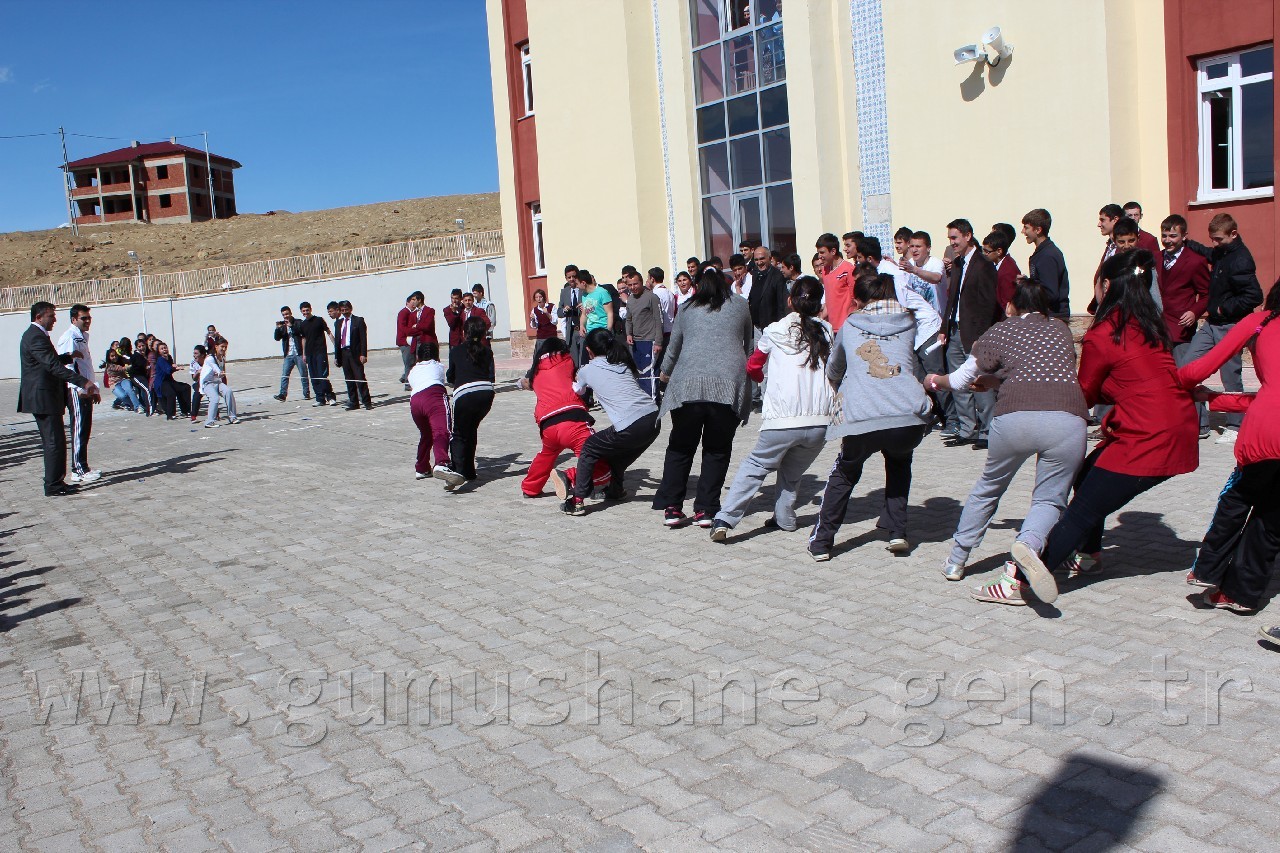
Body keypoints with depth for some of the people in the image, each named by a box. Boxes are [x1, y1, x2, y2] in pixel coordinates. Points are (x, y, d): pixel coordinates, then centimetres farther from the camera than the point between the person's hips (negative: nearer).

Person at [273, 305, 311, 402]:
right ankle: (283, 394, -5)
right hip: (288, 355, 4)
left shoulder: (298, 322, 1)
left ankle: (306, 394, 10)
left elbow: (303, 336, -13)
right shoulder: (282, 326, 13)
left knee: (304, 375, 2)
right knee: (284, 375, -3)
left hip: (299, 354, -4)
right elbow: (277, 338, 6)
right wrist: (277, 328, -9)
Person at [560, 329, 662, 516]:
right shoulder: (623, 364, 22)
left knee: (589, 449, 13)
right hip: (654, 419, 6)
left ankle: (577, 501, 6)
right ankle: (615, 490, 43)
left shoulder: (587, 370, 12)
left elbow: (578, 391, 31)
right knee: (620, 451, 32)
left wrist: (577, 382, 57)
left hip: (631, 428, -5)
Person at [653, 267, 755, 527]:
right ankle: (706, 510, 7)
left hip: (688, 384, 1)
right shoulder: (739, 305, 19)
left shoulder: (687, 309, 20)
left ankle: (671, 508, 9)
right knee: (717, 450, 10)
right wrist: (749, 369, 51)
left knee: (680, 447, 12)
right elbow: (749, 345, 30)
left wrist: (666, 373, 50)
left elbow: (673, 347, 30)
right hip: (729, 384, -1)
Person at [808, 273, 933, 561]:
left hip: (862, 418, -1)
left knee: (844, 473, 25)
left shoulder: (850, 325, 20)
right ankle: (897, 532, 23)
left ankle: (821, 542, 21)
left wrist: (841, 390, 56)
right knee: (899, 461, 33)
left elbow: (832, 370, 35)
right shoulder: (907, 324, 21)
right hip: (910, 417, 1)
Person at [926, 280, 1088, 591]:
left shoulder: (1000, 331, 21)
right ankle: (1028, 548, -18)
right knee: (1049, 499, 11)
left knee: (989, 488, 21)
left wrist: (935, 381, 46)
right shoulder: (1061, 329, 29)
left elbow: (960, 378, 24)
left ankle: (956, 561, 30)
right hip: (1068, 418, 1)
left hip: (1015, 416, 0)